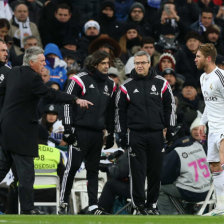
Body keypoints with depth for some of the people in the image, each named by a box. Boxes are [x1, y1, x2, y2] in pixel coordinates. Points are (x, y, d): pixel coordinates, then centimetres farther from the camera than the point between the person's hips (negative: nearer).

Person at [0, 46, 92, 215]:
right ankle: (27, 208, -4)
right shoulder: (32, 78, -17)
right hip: (20, 130, -9)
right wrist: (76, 100, -26)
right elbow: (51, 94, -23)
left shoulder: (14, 72, 9)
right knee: (26, 170, -5)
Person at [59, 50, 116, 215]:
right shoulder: (80, 80, -5)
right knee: (73, 166, -8)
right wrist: (68, 129, -12)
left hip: (98, 133, 6)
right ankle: (63, 202, 1)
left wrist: (111, 133, 19)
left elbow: (111, 111, 22)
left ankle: (93, 205, 7)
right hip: (81, 131, -6)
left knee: (93, 170, 7)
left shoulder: (110, 85, 15)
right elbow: (68, 104, -7)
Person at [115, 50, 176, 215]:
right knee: (138, 171, -4)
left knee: (156, 172, 4)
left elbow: (170, 106, 11)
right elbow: (120, 111, 9)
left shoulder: (161, 83, 6)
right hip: (136, 135, -1)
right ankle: (139, 203, 4)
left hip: (156, 134, 1)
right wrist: (121, 135, 5)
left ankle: (152, 203, 14)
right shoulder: (127, 86, 5)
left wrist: (170, 128, 5)